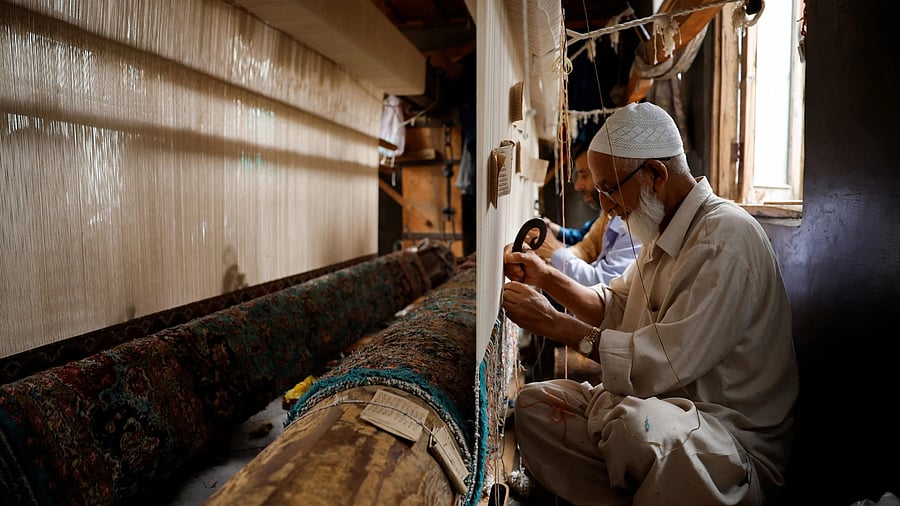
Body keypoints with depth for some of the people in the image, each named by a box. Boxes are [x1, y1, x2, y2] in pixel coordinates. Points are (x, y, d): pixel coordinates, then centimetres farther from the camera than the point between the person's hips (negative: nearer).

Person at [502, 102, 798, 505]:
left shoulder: (726, 238, -20)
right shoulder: (667, 231, 11)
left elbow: (666, 362, -25)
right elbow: (614, 309, 19)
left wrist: (557, 325, -19)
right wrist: (547, 278, 5)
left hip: (739, 438, -9)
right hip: (653, 405, 9)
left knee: (638, 423, -40)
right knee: (534, 402, -5)